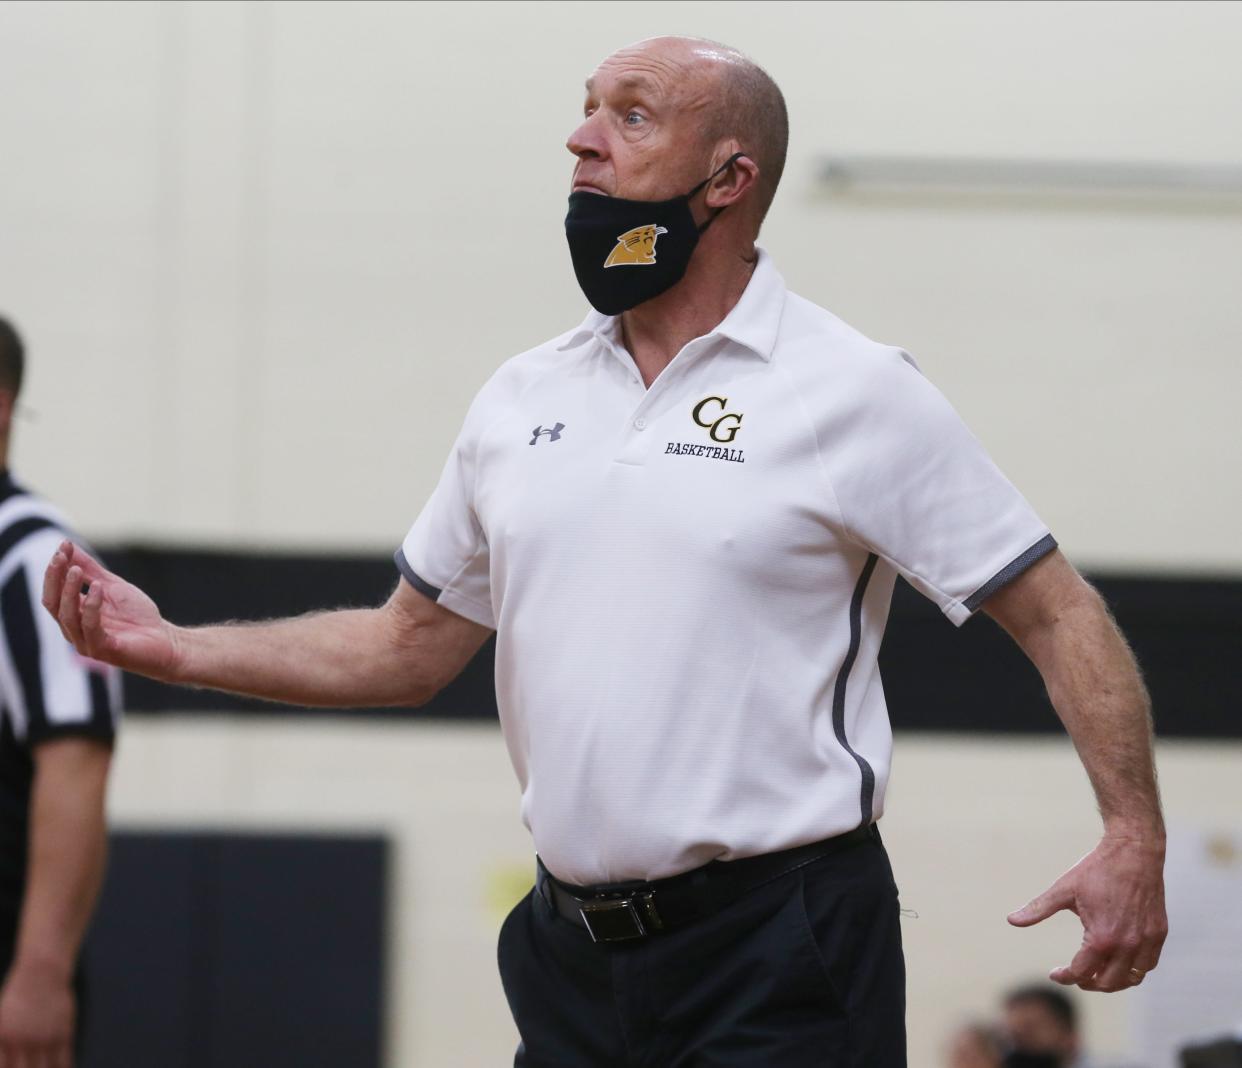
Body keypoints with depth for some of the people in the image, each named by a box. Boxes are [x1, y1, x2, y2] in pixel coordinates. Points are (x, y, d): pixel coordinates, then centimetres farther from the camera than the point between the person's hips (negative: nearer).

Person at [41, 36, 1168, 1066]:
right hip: (570, 963, 5)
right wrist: (172, 649, 11)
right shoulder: (523, 398, 12)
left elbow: (1055, 611, -3)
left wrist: (1135, 834, -15)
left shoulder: (858, 391, -4)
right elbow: (412, 645, 20)